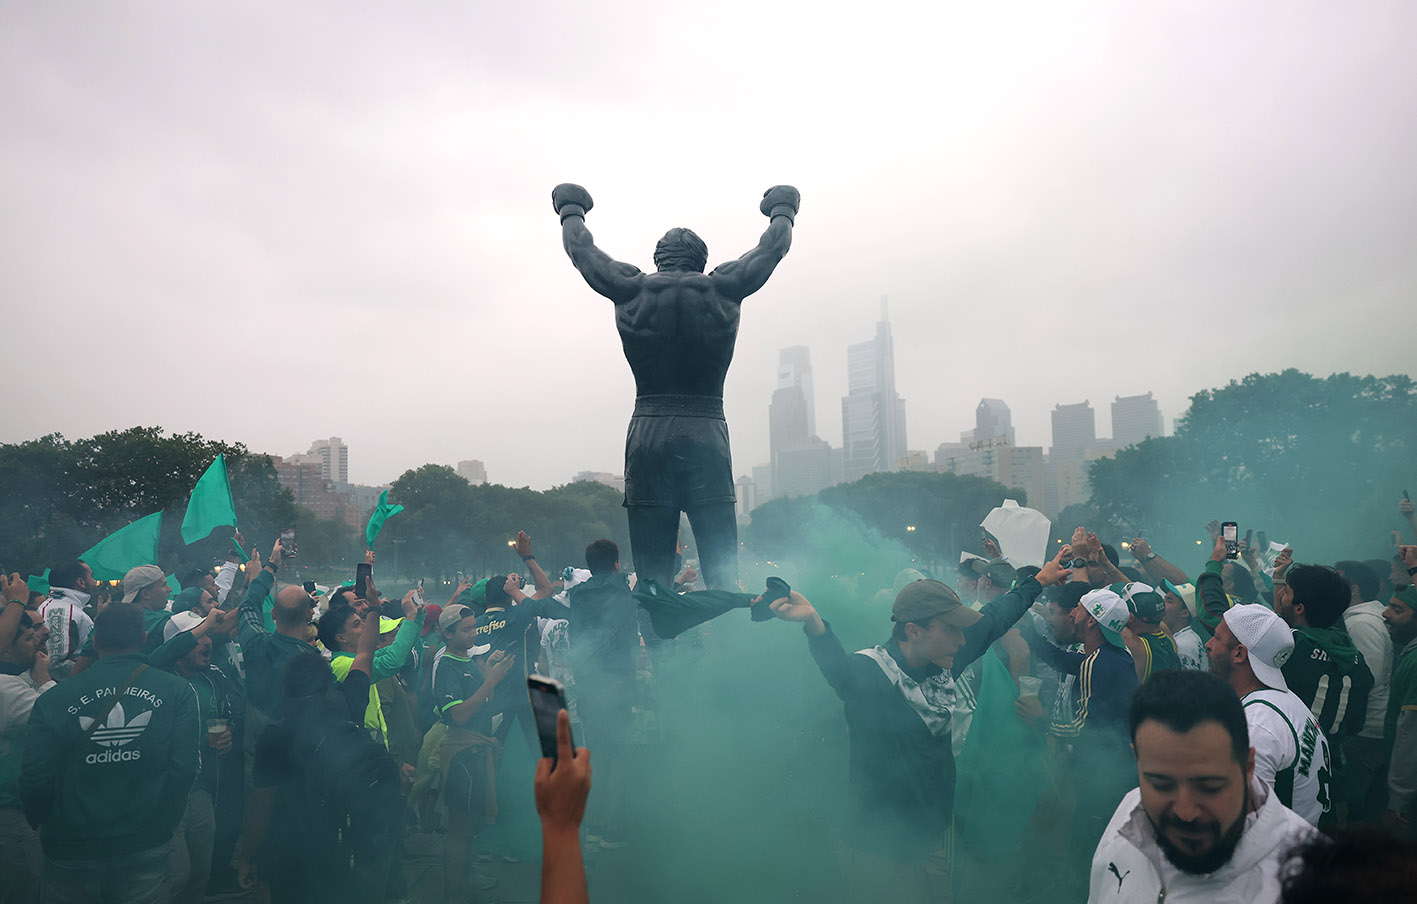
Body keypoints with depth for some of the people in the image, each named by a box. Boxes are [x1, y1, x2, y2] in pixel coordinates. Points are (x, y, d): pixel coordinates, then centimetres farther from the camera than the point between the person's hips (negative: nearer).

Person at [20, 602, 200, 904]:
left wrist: (47, 829, 12)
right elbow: (184, 769, -12)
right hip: (145, 849, -1)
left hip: (69, 851, 1)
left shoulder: (52, 700, -6)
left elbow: (35, 783, -7)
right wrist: (165, 824, 4)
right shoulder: (178, 692, -8)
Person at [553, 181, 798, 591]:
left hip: (647, 438, 1)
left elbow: (580, 248, 22)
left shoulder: (631, 290, 5)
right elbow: (774, 246, 21)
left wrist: (571, 209, 42)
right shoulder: (723, 289, 4)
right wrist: (782, 209, 41)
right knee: (723, 575, 0)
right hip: (707, 437, -1)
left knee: (651, 577, 3)